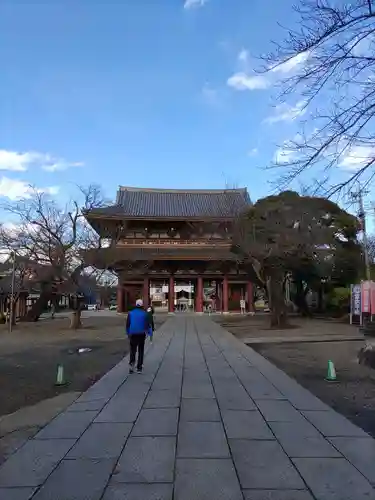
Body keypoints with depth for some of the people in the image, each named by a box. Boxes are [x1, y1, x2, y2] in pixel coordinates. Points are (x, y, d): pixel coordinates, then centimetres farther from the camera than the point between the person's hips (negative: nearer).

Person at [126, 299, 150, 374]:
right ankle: (139, 368, 10)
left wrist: (128, 333, 12)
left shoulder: (131, 313, 0)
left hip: (133, 334, 1)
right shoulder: (145, 314, -5)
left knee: (133, 350, 13)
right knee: (141, 351, 10)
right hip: (141, 334, -1)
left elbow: (127, 324, 2)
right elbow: (147, 325, -6)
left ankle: (131, 363, -11)